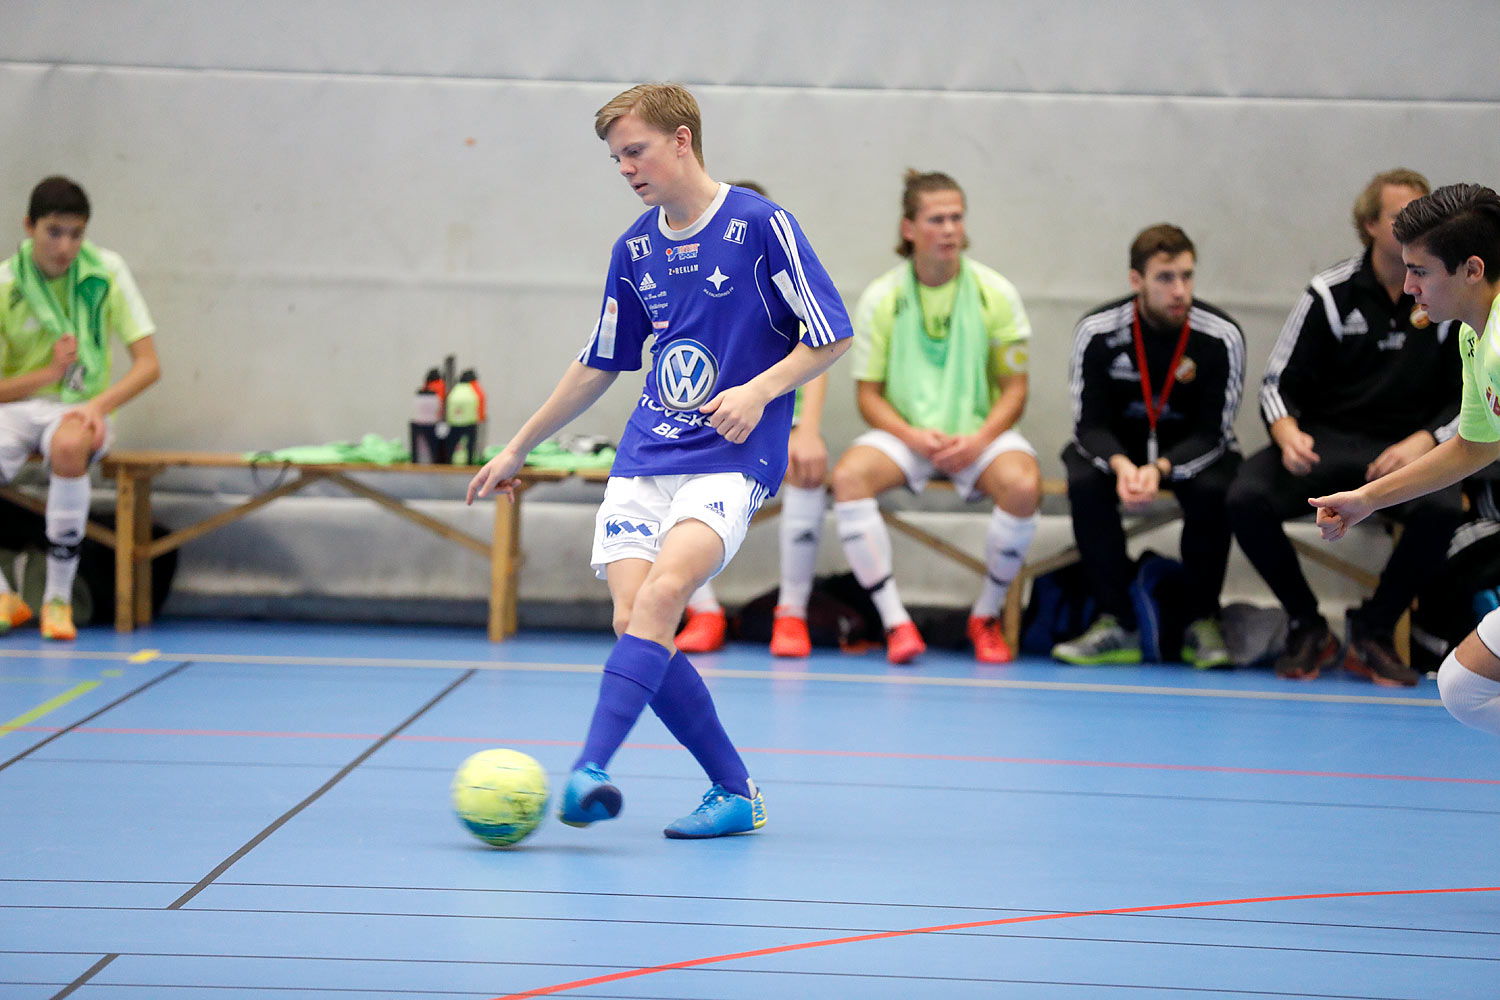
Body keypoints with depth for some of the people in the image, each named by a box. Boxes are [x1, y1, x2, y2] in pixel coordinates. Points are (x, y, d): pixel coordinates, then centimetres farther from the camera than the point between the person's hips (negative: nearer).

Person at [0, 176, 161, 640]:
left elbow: (148, 364, -4)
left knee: (68, 446, -39)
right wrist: (50, 373, -17)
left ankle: (59, 598, -24)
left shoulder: (105, 271, -4)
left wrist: (99, 404, -20)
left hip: (80, 410, -1)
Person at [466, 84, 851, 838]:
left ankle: (589, 769, -38)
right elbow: (599, 366, 24)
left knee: (663, 590, -29)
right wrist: (518, 449, 27)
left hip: (729, 458, -6)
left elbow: (832, 337, -3)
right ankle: (735, 791, 2)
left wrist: (760, 390, -18)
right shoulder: (634, 249, 13)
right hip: (643, 459, 6)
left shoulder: (760, 225, -5)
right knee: (633, 622, -11)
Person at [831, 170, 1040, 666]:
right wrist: (912, 436, -17)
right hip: (904, 434, 1)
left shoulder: (995, 292, -1)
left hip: (980, 435, 0)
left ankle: (987, 615, -9)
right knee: (848, 475, -31)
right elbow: (868, 393, 1)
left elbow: (1014, 387, 1)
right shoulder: (881, 298, -1)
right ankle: (895, 621, -24)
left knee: (1023, 486, -33)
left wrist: (978, 440, -17)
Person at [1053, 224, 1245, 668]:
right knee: (1085, 484, -31)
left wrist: (1160, 468, -36)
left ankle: (1202, 622, -14)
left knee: (1213, 491, -33)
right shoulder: (1097, 332, -17)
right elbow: (1090, 425, -14)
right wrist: (1120, 465, -37)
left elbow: (1213, 433, -17)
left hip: (1191, 446, -1)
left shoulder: (1221, 336, -20)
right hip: (1116, 444, 1)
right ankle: (1118, 624, -24)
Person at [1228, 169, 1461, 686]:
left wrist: (1423, 442, -16)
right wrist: (1288, 435, -20)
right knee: (1246, 500, -28)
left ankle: (1372, 632, -13)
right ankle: (1308, 629, -6)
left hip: (1410, 446, 0)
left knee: (1442, 508, -36)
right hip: (1326, 440, 1)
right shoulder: (1330, 293, 1)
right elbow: (1279, 382, 3)